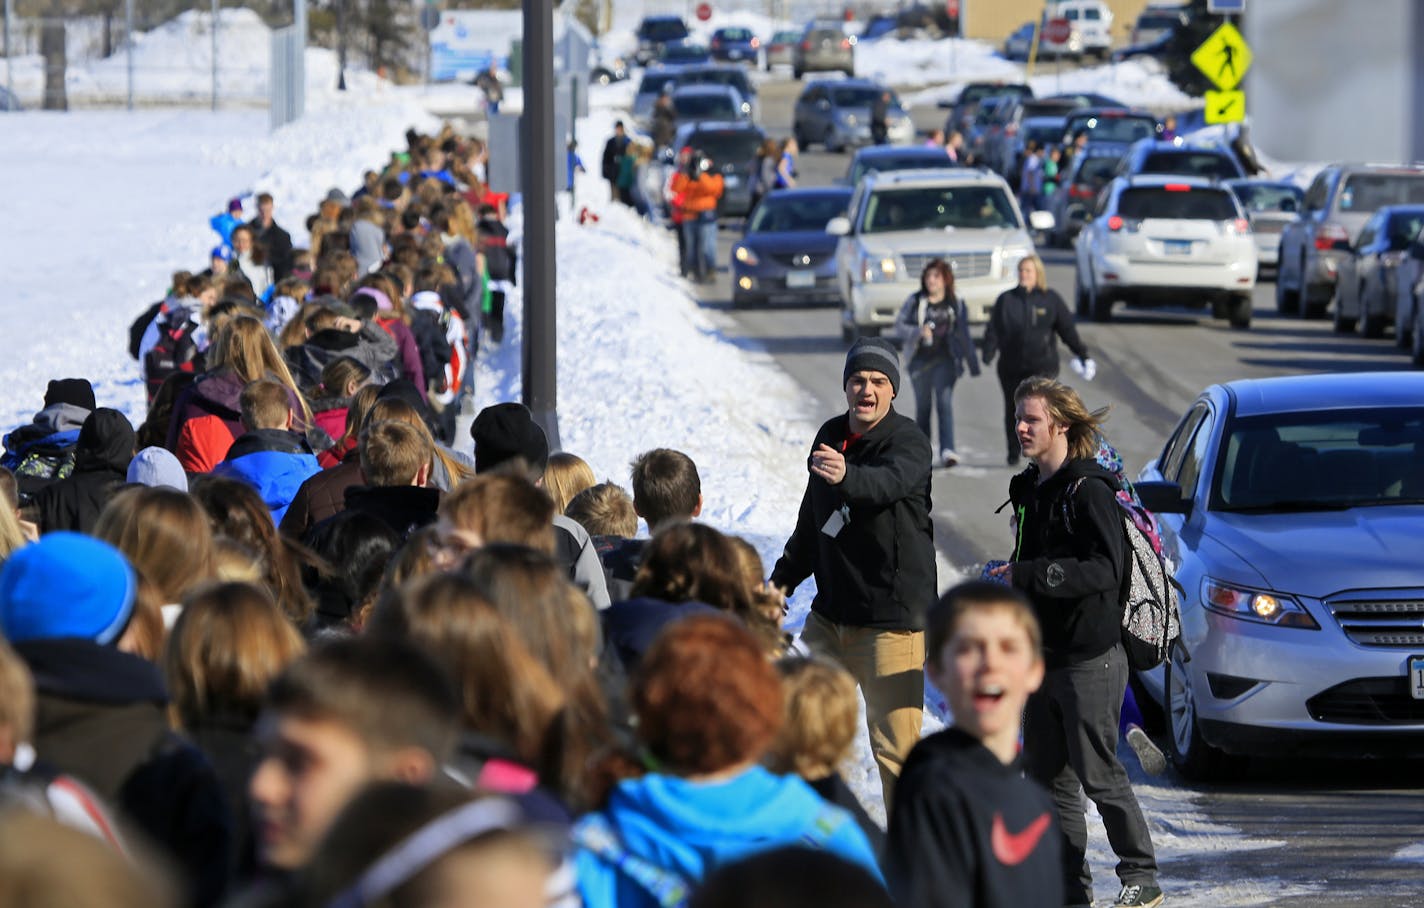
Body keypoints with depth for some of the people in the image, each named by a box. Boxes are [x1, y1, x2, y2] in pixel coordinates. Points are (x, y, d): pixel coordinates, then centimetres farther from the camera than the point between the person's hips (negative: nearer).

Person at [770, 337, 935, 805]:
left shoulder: (908, 442, -13)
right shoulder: (831, 436, 9)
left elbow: (890, 480, -38)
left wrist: (847, 476, -58)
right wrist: (784, 579, 22)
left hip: (890, 620, -7)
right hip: (830, 613, 7)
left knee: (895, 746, -8)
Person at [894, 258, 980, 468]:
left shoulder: (956, 305, 7)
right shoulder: (915, 301, 5)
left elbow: (963, 335, 13)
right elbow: (900, 324, 2)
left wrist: (972, 362, 14)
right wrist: (918, 332, -17)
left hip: (945, 360, -1)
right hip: (920, 361, 1)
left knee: (945, 402, -15)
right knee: (922, 406, 8)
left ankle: (948, 451, -25)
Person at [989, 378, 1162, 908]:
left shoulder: (1089, 490, -14)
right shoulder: (1030, 490, 13)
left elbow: (1106, 569, -23)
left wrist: (1026, 576, -26)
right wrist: (1008, 578, 7)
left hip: (1089, 659, -9)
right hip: (1042, 657, 9)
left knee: (1098, 775, -5)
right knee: (1046, 777, 8)